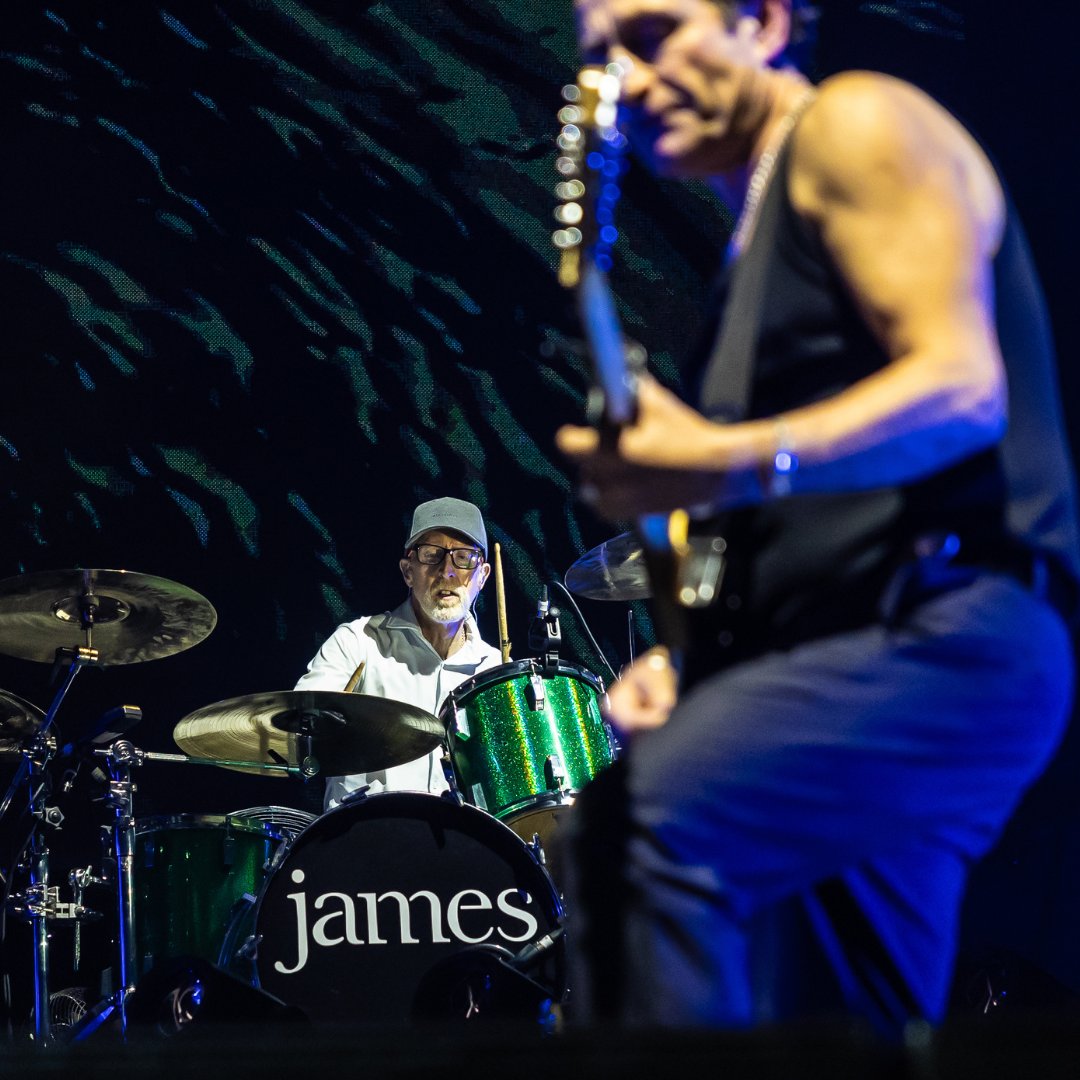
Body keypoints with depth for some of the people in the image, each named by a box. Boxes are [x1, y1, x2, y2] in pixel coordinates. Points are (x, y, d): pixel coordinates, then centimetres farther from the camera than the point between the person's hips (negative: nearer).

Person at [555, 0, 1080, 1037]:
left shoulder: (856, 126, -1)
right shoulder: (753, 245, 25)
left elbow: (960, 385, -15)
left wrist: (725, 468, -26)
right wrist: (690, 658, 8)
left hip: (950, 638, -10)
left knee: (638, 816, -29)